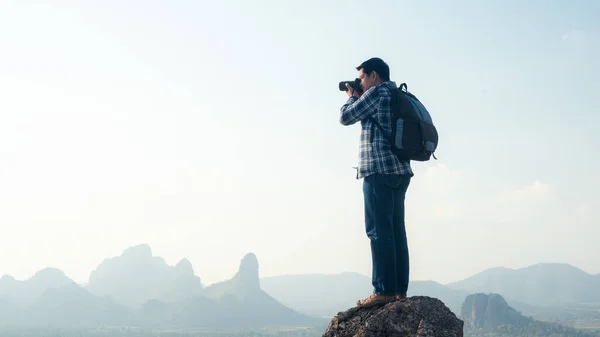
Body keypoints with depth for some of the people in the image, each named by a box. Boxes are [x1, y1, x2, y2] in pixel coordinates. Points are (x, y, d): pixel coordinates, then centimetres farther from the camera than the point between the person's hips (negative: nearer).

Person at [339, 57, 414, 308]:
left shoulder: (376, 93, -6)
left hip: (379, 171, -9)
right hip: (401, 171, 9)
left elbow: (346, 117, -1)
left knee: (379, 230, -9)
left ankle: (384, 290, -10)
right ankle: (400, 289, 9)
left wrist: (352, 97, 17)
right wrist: (358, 97, 24)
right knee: (396, 230, 8)